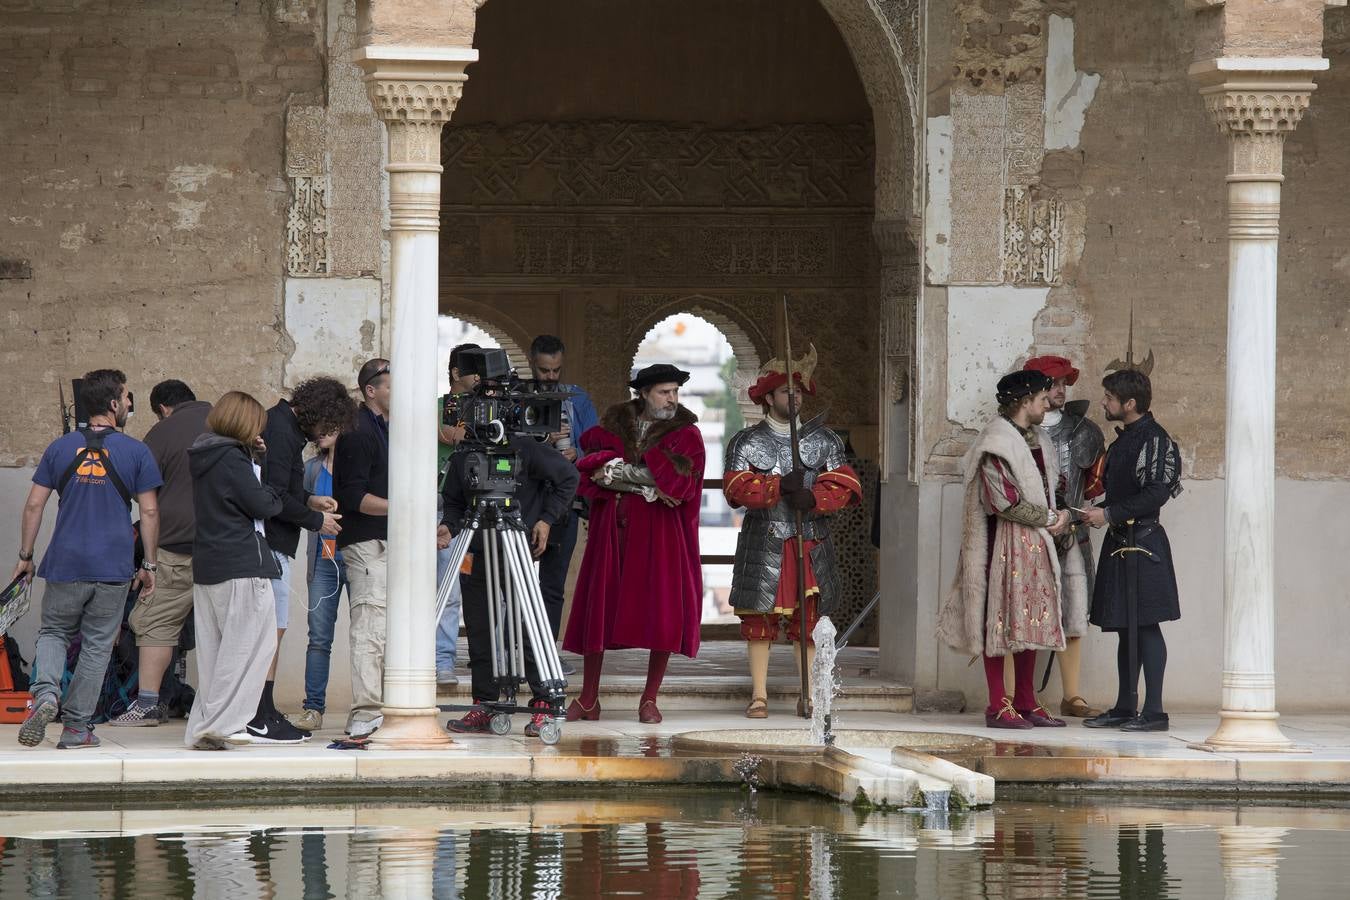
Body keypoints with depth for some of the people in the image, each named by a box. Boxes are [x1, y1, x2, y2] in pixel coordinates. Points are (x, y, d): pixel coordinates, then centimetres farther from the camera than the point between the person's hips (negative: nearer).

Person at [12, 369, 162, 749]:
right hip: (114, 568, -1)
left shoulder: (60, 448, 3)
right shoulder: (136, 452, -2)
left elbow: (34, 505, 3)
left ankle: (46, 692, -13)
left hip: (65, 563, 1)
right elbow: (150, 512, -3)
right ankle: (76, 727, 8)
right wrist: (149, 565, 5)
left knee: (53, 633, 15)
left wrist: (25, 556, 12)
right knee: (96, 645, 8)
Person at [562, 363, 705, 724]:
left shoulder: (685, 433, 3)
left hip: (660, 532, -1)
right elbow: (592, 470, -4)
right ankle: (588, 700, 6)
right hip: (612, 528, 1)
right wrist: (647, 485, -15)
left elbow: (679, 481, -12)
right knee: (598, 608, 0)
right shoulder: (613, 424, 9)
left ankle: (650, 700, 6)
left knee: (662, 612, -5)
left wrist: (620, 470, -10)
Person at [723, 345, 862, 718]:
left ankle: (808, 694, 6)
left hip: (810, 543, 1)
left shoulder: (823, 440, 10)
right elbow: (737, 487, -9)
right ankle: (759, 695, 2)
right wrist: (781, 486, -20)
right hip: (763, 544, -1)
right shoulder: (747, 442, 5)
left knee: (807, 620, 2)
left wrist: (813, 498, -17)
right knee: (759, 620, -2)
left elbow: (846, 485, 1)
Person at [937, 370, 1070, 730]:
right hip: (1005, 541, -9)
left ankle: (1026, 703, 14)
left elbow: (1051, 486, 21)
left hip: (1036, 542, 9)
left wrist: (1059, 516, 0)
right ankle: (998, 706, -3)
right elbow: (1005, 501, -18)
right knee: (1002, 619, -6)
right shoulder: (998, 442, -13)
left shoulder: (1038, 439, 15)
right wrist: (1050, 519, -9)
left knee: (1031, 621, 9)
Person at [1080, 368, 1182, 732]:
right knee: (1126, 629, 11)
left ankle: (1154, 711, -8)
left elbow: (1156, 493, -20)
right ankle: (1125, 707, 15)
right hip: (1120, 542, 9)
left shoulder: (1154, 439, -12)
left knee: (1145, 626, -9)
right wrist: (1096, 511, 6)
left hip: (1143, 542, -9)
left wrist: (1110, 514, -18)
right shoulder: (1123, 439, 17)